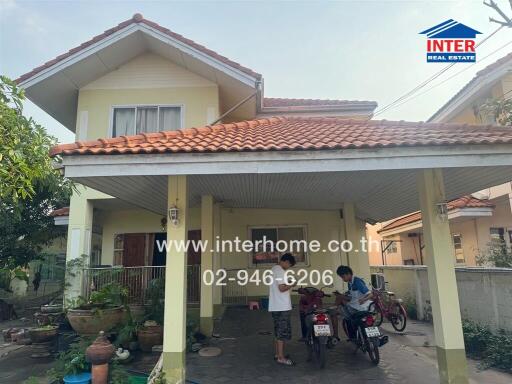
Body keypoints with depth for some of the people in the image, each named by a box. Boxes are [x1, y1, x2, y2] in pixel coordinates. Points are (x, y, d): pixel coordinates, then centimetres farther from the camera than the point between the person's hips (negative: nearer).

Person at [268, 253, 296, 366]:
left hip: (275, 306, 10)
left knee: (279, 331, 17)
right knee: (283, 331, -3)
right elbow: (282, 288, -22)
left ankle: (278, 353, 25)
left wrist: (287, 284, 15)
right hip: (282, 307, -10)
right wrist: (292, 285, -8)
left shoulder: (274, 269, 15)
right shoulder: (280, 271, -16)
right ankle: (281, 357, 2)